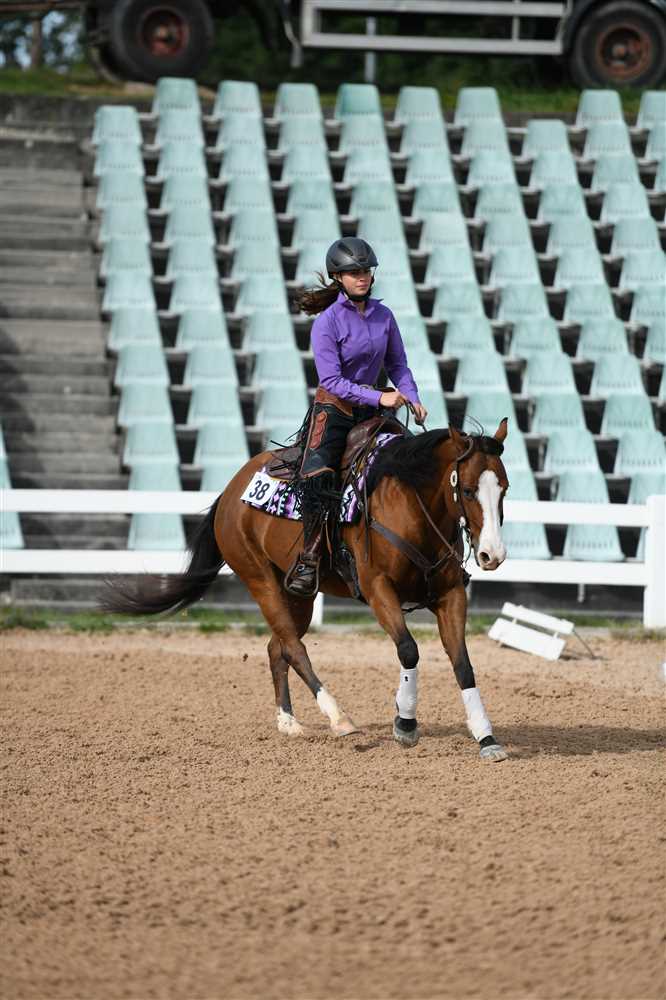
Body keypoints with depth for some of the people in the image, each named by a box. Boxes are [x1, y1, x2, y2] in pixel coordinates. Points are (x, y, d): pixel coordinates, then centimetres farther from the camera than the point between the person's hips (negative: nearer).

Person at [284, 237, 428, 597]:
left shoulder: (383, 316, 6)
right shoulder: (327, 322, -11)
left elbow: (398, 365, 15)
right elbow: (332, 380, -16)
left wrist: (412, 398, -4)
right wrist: (379, 398, -25)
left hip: (370, 409, 6)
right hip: (333, 408, -6)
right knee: (317, 477, -28)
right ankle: (309, 559, -26)